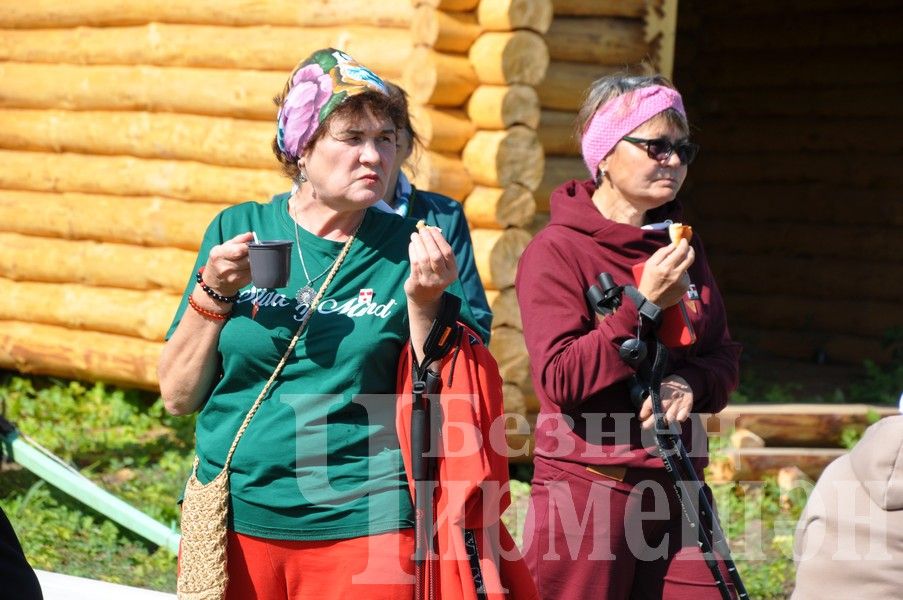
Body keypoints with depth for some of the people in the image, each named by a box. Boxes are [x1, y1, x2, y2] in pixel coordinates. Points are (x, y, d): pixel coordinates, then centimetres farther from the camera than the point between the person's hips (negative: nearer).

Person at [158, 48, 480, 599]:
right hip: (233, 522, 2)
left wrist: (423, 303, -16)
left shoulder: (407, 248, -1)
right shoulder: (238, 230, 2)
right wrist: (214, 293, -9)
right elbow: (179, 397, 4)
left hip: (361, 527, -1)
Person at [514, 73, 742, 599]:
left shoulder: (681, 249, 12)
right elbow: (560, 381, -15)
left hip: (677, 490, 6)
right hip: (586, 491, -6)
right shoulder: (556, 251, -8)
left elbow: (725, 359, 13)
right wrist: (643, 304, -20)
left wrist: (689, 385, -9)